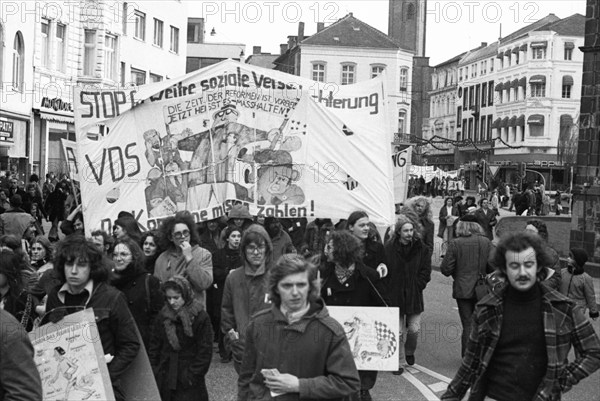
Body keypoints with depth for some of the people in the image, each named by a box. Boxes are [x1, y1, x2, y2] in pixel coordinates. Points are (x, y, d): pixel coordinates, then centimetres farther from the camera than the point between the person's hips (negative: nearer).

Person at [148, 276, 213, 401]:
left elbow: (205, 351, -9)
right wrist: (153, 371, 5)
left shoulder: (200, 317, -10)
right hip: (165, 379, 4)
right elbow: (155, 345, 11)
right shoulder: (163, 315, 5)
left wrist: (193, 374, -12)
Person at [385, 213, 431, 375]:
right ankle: (397, 362, 17)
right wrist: (389, 291, -7)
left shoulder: (421, 248, -2)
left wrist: (416, 286, -7)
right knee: (398, 332, 2)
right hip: (395, 296, -1)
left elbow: (426, 271, 1)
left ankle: (409, 351, 33)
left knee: (414, 329, 2)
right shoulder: (389, 248, -7)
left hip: (414, 296, 1)